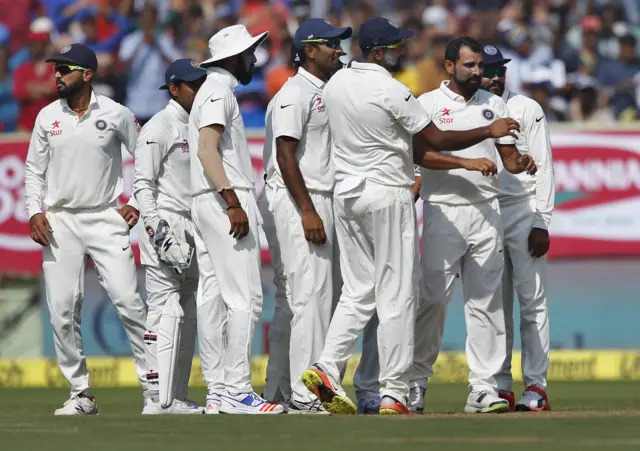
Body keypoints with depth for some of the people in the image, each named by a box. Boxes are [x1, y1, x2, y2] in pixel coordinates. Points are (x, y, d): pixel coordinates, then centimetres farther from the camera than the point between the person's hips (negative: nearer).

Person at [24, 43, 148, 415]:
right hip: (59, 221, 3)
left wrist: (137, 203, 0)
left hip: (106, 219, -3)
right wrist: (35, 211, 1)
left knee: (129, 301, -12)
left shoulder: (116, 115, -2)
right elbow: (34, 169, 14)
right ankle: (81, 394, 6)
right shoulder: (48, 117, 6)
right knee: (63, 311, -2)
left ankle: (154, 383, -6)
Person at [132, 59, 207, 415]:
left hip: (195, 231, 9)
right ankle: (158, 399, -15)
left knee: (188, 315, 7)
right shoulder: (159, 128, -6)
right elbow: (143, 184, -11)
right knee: (166, 311, -12)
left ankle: (177, 398, 11)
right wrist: (156, 228, -20)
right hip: (167, 223, -9)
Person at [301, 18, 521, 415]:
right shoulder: (391, 92, -17)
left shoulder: (336, 84, 6)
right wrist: (489, 132, -1)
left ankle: (328, 369, -4)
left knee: (357, 291, 13)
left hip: (346, 194, 7)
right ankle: (394, 394, -2)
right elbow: (437, 140, -13)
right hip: (387, 195, -7)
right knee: (397, 293, -1)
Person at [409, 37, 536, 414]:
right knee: (433, 299, -4)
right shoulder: (428, 104, 1)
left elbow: (509, 154, 12)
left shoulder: (493, 104, 14)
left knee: (486, 301, 2)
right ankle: (416, 381, 6)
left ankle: (484, 387, 2)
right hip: (443, 213, -4)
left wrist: (521, 163, -12)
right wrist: (467, 162, -25)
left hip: (486, 212, 4)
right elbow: (420, 153, -13)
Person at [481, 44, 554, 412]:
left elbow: (543, 168, -2)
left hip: (523, 212, -3)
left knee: (533, 300, -6)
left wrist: (542, 224, -9)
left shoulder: (526, 109, 1)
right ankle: (501, 388, 8)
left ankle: (536, 386, -6)